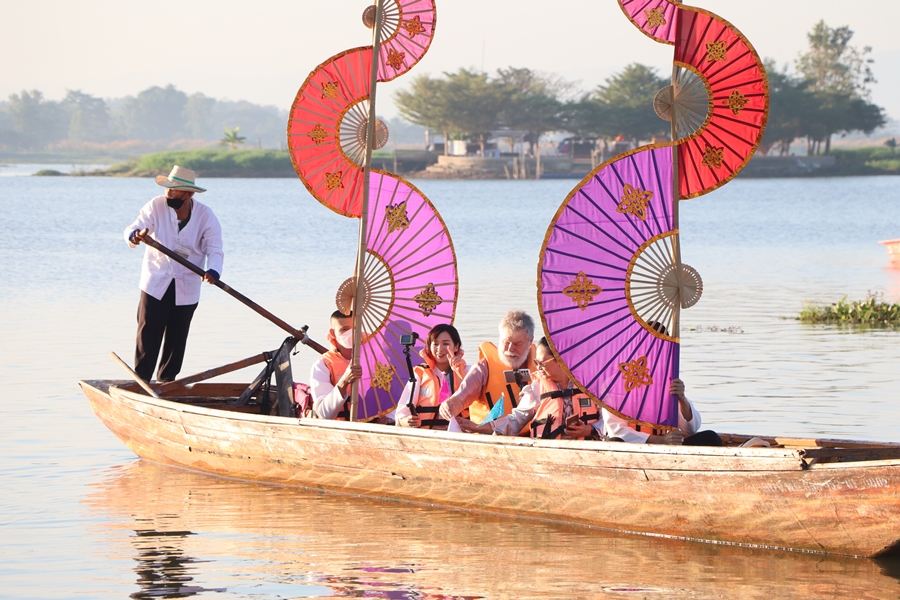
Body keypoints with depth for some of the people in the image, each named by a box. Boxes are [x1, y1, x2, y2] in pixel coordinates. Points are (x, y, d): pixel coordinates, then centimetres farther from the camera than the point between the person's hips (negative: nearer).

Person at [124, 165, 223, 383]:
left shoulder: (205, 216, -8)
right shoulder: (156, 206, -7)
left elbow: (215, 249, -13)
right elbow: (133, 229, -14)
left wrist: (213, 271, -35)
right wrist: (135, 236, -41)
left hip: (186, 289, 1)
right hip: (156, 283, 0)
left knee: (176, 339, 6)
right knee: (148, 334, -6)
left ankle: (166, 381, 19)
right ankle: (140, 379, 0)